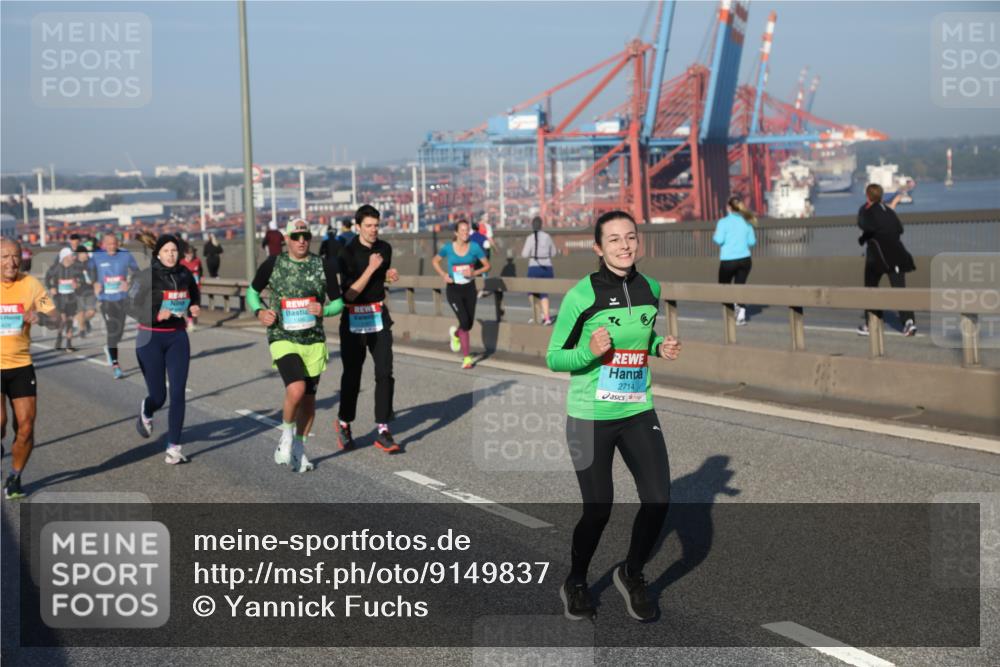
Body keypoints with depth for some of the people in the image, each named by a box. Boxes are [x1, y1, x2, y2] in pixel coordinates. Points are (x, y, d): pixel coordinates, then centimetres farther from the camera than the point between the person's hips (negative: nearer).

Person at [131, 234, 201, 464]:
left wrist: (195, 307, 2)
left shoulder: (185, 273, 2)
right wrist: (156, 315, -25)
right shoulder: (147, 276, -11)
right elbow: (132, 306, -10)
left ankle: (174, 447, 2)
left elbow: (195, 293, 22)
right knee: (158, 395, 2)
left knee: (178, 393, -5)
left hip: (177, 337, 3)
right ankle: (146, 412, 41)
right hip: (151, 338, -3)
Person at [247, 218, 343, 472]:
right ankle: (286, 436, 4)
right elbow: (252, 291, 13)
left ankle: (298, 448, 30)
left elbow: (338, 302, 8)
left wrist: (324, 310, -14)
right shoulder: (273, 264, -1)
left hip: (314, 341, 3)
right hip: (282, 339, -3)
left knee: (308, 398, 10)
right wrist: (259, 312, -7)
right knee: (296, 389, -23)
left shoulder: (323, 266, 1)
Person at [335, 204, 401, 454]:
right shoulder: (348, 254, -13)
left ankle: (382, 431, -2)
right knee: (352, 375, 5)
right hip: (354, 321, -4)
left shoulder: (385, 248, 5)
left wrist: (389, 276, 1)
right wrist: (371, 268, -23)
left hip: (379, 317, 4)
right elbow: (349, 294, -19)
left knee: (385, 373, -6)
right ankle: (344, 424, 27)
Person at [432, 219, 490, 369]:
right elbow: (435, 261, 10)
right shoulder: (448, 248, -7)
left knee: (470, 324, 6)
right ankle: (466, 357, 0)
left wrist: (474, 273, -17)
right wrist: (443, 275, -6)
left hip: (469, 288, 3)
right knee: (465, 322, -15)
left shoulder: (474, 247, -6)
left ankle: (455, 333, 44)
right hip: (454, 289, -2)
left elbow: (487, 265, 0)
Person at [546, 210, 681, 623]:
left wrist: (661, 348, 3)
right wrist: (590, 351, -24)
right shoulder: (581, 295, -12)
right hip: (590, 417, -4)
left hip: (638, 412, 5)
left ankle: (631, 575, 22)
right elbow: (553, 358, -6)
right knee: (598, 510, 0)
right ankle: (575, 584, 29)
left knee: (658, 500, -5)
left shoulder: (650, 289, 4)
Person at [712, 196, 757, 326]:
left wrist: (714, 236, 8)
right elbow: (752, 242, 6)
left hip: (728, 260, -3)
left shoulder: (723, 222, -7)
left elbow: (719, 240, -13)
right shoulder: (746, 222, 6)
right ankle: (741, 313, -1)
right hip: (744, 259, 3)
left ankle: (735, 305, -9)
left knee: (724, 286, 15)